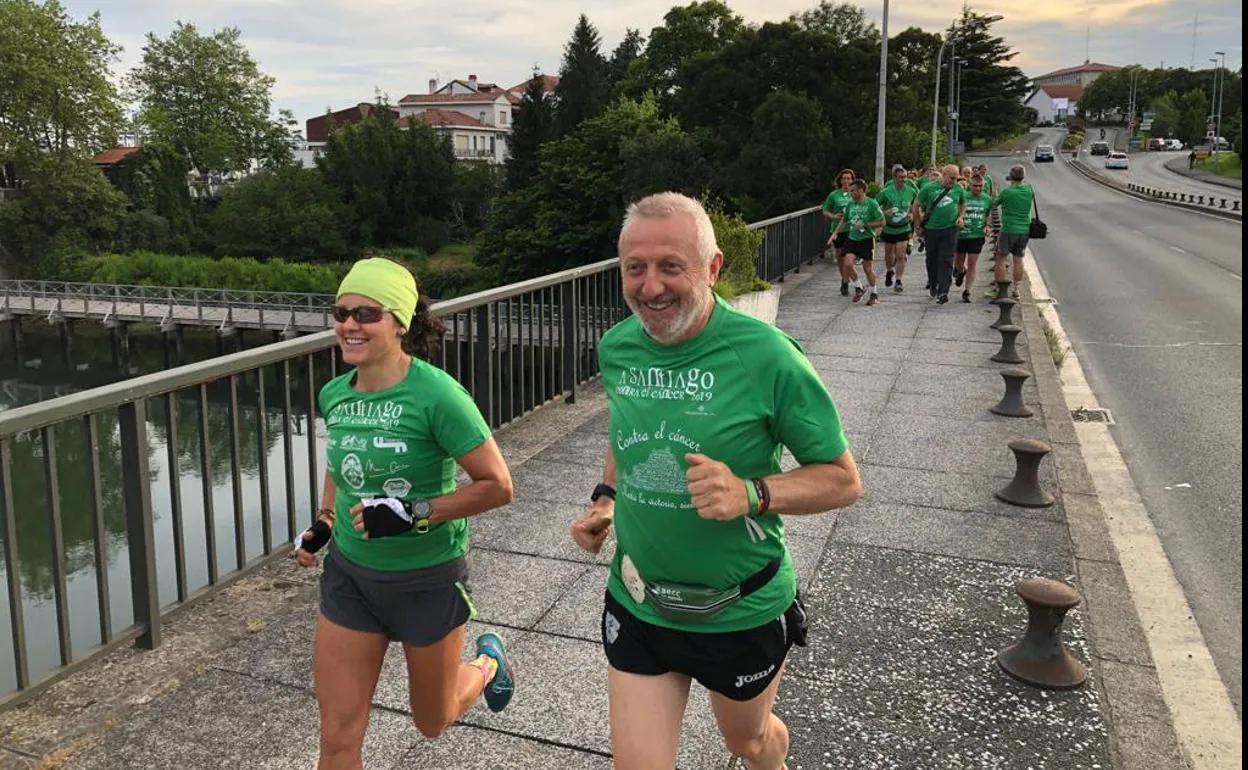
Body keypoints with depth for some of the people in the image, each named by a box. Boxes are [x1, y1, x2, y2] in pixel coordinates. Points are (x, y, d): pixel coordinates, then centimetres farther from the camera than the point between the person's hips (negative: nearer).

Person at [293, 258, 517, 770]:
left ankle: (487, 662, 52)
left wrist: (413, 514, -26)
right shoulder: (334, 394, -4)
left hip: (427, 578, -4)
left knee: (432, 722, 20)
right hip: (350, 574, 5)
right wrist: (324, 522, 5)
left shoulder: (436, 395, -24)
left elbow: (497, 486, -21)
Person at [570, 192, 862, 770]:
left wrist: (751, 495, -30)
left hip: (742, 610, -3)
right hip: (637, 607, 3)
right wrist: (606, 499, -1)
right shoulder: (616, 347, -6)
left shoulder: (766, 355, -21)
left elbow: (843, 480, -14)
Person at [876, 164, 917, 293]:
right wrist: (884, 213, -21)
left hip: (904, 228, 0)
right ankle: (889, 271, 45)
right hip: (889, 228, 0)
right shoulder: (885, 192, -10)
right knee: (889, 255, 15)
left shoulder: (911, 191, -3)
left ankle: (898, 282, 1)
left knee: (901, 256, -7)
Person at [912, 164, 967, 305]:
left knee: (946, 260, -8)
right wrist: (919, 222, 5)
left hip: (950, 229, 0)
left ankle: (943, 292, -10)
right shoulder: (930, 188, -4)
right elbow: (916, 206, 5)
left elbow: (963, 204, 20)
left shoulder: (958, 189, 3)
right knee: (932, 259, 13)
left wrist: (960, 217, 4)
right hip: (931, 229, 0)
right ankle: (932, 285, 35)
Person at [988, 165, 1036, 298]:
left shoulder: (1006, 192, -12)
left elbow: (994, 204, 1)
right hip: (1025, 230, 5)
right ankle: (1016, 289, 11)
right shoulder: (1029, 190, 1)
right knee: (1018, 259, 10)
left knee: (1000, 258, 4)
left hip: (1009, 230, -5)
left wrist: (995, 196, 21)